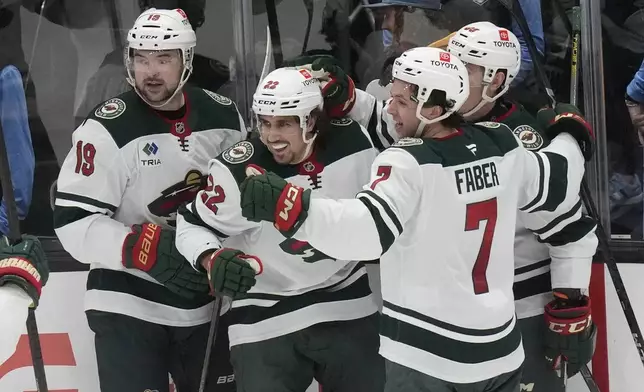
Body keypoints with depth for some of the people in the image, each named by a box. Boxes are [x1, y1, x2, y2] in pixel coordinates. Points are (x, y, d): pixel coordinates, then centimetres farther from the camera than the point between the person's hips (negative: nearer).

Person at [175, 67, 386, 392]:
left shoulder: (354, 142, -10)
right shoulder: (236, 170, -19)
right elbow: (192, 225, -6)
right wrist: (214, 259, -23)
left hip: (348, 308, 3)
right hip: (266, 322, -3)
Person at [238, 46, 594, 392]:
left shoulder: (408, 164, -18)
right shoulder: (503, 147, 1)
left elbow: (366, 229, -33)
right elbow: (555, 186, 19)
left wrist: (289, 207, -42)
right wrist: (571, 137, 39)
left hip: (427, 355, -6)